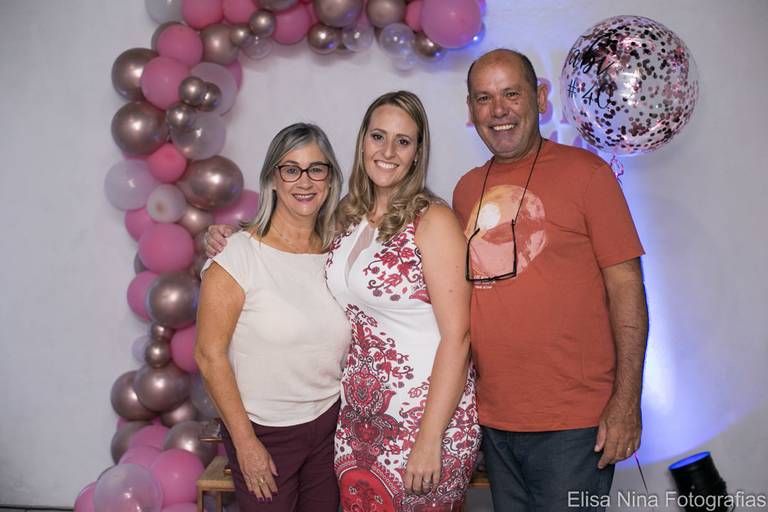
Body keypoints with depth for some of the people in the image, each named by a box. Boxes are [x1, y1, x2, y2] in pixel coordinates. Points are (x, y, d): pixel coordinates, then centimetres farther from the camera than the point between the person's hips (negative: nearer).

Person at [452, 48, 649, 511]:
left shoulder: (583, 172, -6)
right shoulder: (467, 189, 8)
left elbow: (625, 285, -8)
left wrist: (627, 402, -13)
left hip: (573, 423, -4)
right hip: (493, 420, 5)